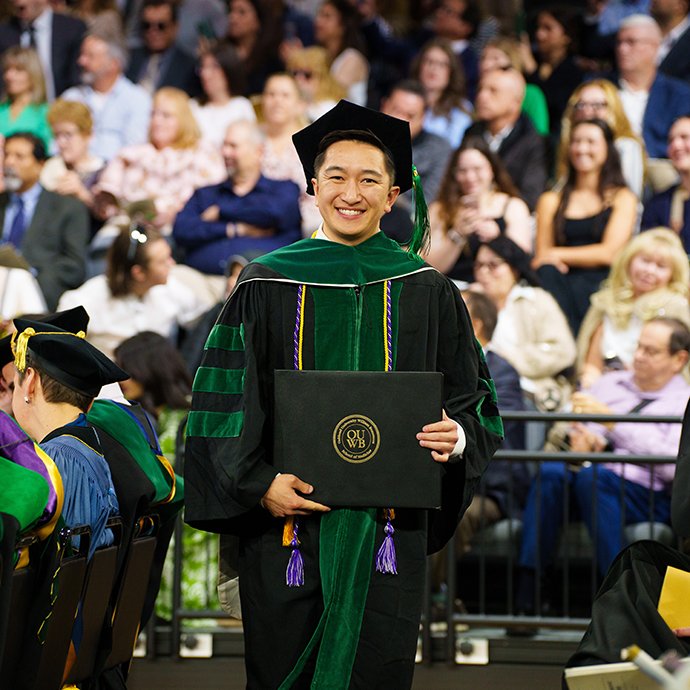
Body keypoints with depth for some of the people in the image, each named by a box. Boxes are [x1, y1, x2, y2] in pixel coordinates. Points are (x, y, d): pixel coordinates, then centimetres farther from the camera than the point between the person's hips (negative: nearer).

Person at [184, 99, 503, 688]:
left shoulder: (425, 292, 7)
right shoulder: (267, 284, 4)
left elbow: (472, 399, 9)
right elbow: (226, 400, 2)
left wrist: (457, 436, -13)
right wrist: (259, 482, -12)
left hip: (389, 528, 0)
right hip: (287, 519, 0)